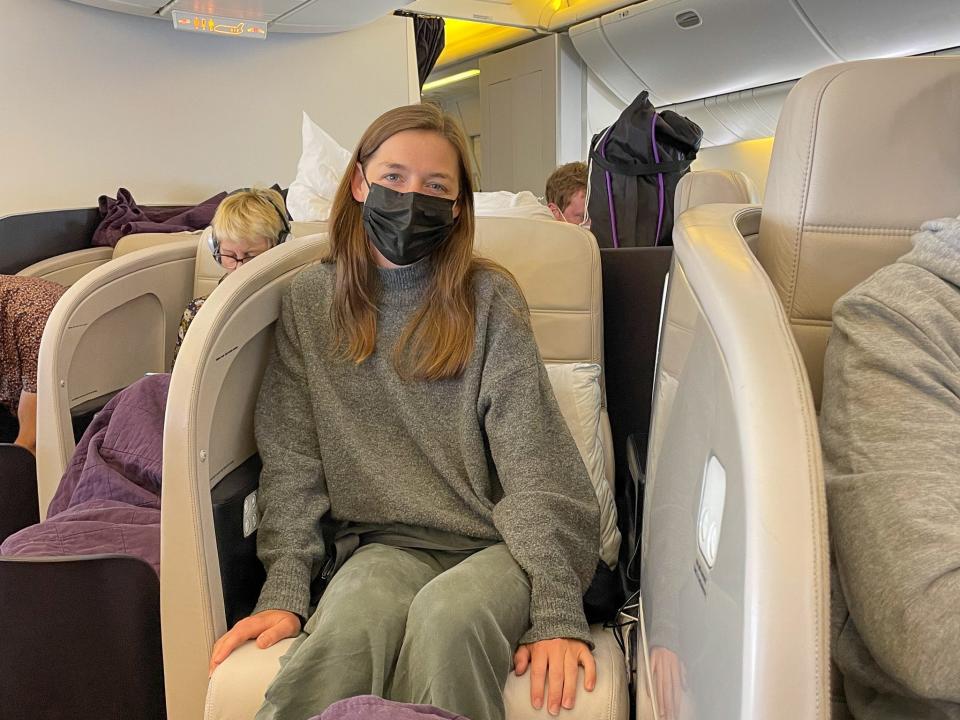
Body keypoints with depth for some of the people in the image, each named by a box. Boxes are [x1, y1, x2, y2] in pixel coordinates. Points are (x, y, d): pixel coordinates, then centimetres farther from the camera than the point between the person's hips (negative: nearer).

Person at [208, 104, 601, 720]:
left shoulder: (489, 298, -2)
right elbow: (291, 460, 2)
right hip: (390, 542, 1)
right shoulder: (311, 300, 6)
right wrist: (284, 589, -9)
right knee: (350, 625, -32)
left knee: (447, 616, -32)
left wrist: (558, 609, -18)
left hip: (498, 542, 0)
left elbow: (535, 462, -9)